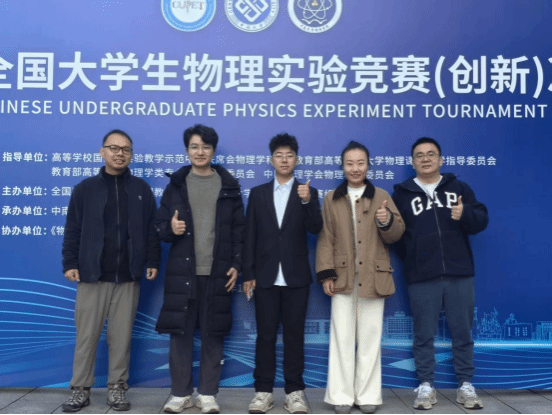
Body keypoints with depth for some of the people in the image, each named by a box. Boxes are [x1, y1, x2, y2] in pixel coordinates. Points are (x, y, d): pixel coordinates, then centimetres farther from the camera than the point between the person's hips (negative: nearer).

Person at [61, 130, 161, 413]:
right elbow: (73, 230, 5)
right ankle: (80, 389, 14)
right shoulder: (85, 188, 6)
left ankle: (116, 389, 16)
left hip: (128, 276, 1)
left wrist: (152, 261, 1)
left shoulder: (141, 189, 8)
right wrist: (70, 263, -3)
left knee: (121, 336, 5)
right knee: (86, 335, 2)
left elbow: (152, 229, 8)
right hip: (92, 274, 0)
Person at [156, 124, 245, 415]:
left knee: (213, 334, 5)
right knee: (180, 333, 4)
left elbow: (239, 229, 5)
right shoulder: (175, 185, 8)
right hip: (182, 272, 1)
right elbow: (160, 226, 7)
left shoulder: (229, 187, 6)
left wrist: (236, 265, -2)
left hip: (217, 273, 0)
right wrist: (170, 228, -15)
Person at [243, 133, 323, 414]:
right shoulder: (258, 193, 8)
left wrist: (307, 201, -23)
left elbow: (315, 229, -7)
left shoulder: (307, 193, 6)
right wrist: (248, 274, 0)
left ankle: (295, 392, 13)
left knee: (294, 335, 4)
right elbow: (250, 236, 5)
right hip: (266, 276, 1)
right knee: (265, 335, 5)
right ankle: (263, 391, 13)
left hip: (296, 276, -1)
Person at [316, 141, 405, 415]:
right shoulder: (331, 199, 7)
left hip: (373, 277, 0)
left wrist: (387, 221, -19)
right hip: (342, 278, 0)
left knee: (370, 338, 5)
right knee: (342, 338, 3)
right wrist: (326, 274, -5)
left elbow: (396, 235, 3)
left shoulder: (381, 197, 7)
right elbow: (325, 239, 3)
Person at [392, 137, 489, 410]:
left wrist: (466, 214, -19)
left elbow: (481, 220, 1)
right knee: (424, 335, 6)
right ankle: (426, 386, 18)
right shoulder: (402, 193, 7)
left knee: (463, 333, 9)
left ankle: (465, 385, 21)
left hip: (459, 275, 1)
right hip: (421, 278, -1)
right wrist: (409, 258, -5)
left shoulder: (459, 188, 10)